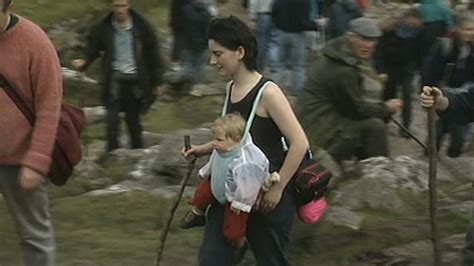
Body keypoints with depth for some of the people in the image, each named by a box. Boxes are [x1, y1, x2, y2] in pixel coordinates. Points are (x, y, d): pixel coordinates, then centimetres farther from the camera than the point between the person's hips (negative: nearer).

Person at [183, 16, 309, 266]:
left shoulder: (267, 93, -20)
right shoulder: (231, 88, 4)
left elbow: (299, 144, -22)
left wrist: (277, 188, -18)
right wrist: (206, 148, 8)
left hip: (266, 195, -7)